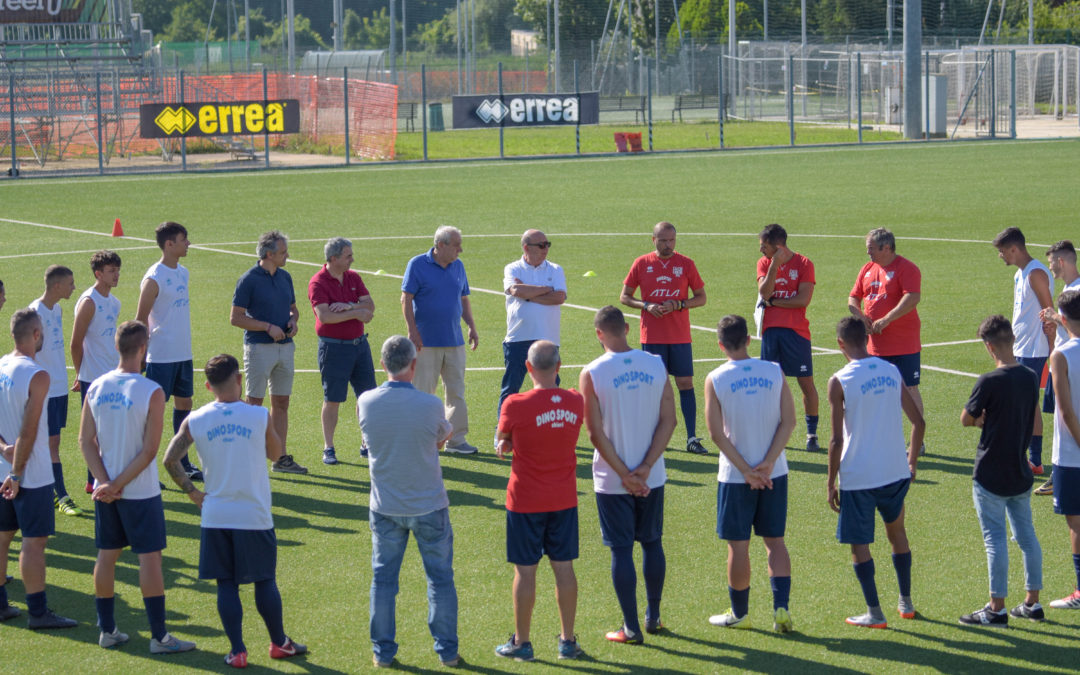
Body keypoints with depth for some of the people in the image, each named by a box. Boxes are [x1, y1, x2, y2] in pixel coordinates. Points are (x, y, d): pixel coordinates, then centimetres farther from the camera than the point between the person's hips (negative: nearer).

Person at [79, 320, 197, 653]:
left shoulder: (96, 388, -1)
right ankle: (159, 636, 4)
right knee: (150, 557, 1)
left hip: (105, 490, 5)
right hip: (141, 491, -5)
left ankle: (107, 630, 20)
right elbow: (149, 451, -17)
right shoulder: (151, 392, -15)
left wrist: (107, 483, -6)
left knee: (107, 555, 13)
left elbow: (86, 441, -1)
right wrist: (118, 485, -13)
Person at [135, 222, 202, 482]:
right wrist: (142, 354, -14)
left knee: (184, 403, 12)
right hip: (161, 357, -8)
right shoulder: (154, 278, -14)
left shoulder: (182, 273, 11)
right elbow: (141, 319, -12)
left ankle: (183, 463, 22)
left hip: (184, 354, 8)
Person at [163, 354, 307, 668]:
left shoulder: (195, 421, -4)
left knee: (226, 584, 8)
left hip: (215, 516, 1)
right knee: (265, 580, 12)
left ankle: (237, 651, 8)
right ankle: (279, 643, 25)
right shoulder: (259, 416, -9)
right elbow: (275, 454, 8)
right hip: (254, 516, -1)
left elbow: (170, 460, -7)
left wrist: (192, 493, 4)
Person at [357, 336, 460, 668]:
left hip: (385, 507, 2)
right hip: (429, 505, -2)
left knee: (383, 579, 12)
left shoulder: (366, 402, -10)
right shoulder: (430, 405, -18)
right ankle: (447, 650, 16)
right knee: (440, 578, 11)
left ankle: (382, 651, 16)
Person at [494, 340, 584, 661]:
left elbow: (502, 439, -1)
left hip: (526, 501, -4)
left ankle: (521, 642, 14)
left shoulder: (515, 405, -18)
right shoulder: (575, 402, -4)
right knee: (564, 567, 10)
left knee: (525, 570, 5)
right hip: (564, 499, 4)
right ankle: (567, 640, 17)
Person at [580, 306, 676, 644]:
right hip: (652, 477, 3)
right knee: (652, 543, 17)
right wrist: (645, 468, -7)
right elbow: (668, 421, -4)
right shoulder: (656, 365, -1)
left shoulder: (592, 374, -12)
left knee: (621, 550, 3)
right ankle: (653, 617, 27)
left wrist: (624, 474, -10)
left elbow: (597, 433, -14)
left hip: (612, 480, -3)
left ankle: (631, 628, 7)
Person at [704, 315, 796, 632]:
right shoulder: (775, 372, -1)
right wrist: (767, 464, -10)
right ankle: (781, 607, 1)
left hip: (735, 476, -2)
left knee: (738, 546, 7)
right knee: (775, 541, 12)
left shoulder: (715, 380, -8)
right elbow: (788, 421, -6)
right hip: (774, 474, 2)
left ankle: (739, 613, 18)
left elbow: (717, 433, -11)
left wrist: (746, 471, -9)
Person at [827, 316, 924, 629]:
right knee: (897, 532, 23)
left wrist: (831, 484, -4)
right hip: (895, 471, 5)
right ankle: (905, 603, 30)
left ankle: (874, 613, 7)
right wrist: (912, 463, 20)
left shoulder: (840, 381, -13)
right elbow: (918, 422, 7)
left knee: (859, 544, 7)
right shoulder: (892, 371, 3)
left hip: (858, 477, -5)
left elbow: (837, 439, -13)